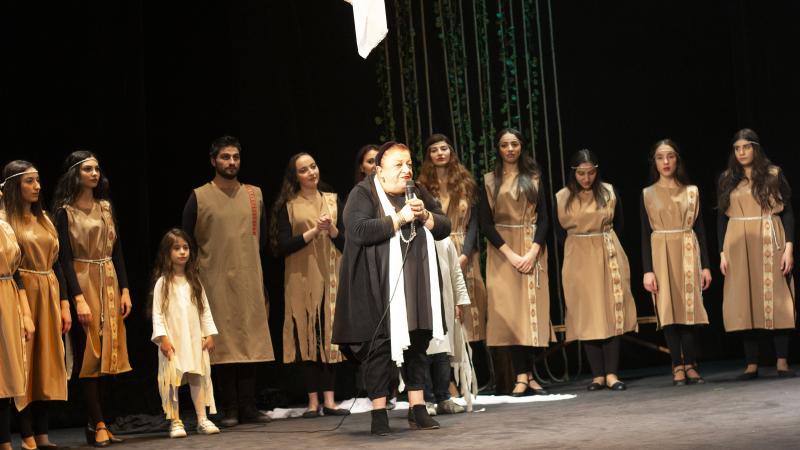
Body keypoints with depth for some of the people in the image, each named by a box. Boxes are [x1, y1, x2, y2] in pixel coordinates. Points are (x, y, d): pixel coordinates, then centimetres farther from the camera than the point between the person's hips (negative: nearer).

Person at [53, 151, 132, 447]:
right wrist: (78, 299, -17)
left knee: (107, 352, 4)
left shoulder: (106, 207, 11)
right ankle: (99, 425, -5)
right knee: (91, 353, -6)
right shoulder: (65, 211, -5)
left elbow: (117, 250, 12)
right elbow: (65, 258, -10)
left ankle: (95, 423, 8)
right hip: (83, 283, -6)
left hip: (109, 283, 6)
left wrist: (124, 290, 4)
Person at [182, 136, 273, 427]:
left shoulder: (254, 195, 10)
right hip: (215, 282, -3)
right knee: (223, 344, -3)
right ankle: (229, 409, 1)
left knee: (250, 341, 1)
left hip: (249, 280, 3)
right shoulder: (199, 197, 0)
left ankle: (248, 406, 5)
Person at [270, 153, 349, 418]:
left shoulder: (332, 201, 11)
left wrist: (332, 229, -11)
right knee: (306, 336, -3)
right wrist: (314, 231, -12)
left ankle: (329, 400, 2)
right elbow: (282, 246, -6)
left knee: (330, 335, 0)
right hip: (302, 279, -3)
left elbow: (347, 242, 8)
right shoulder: (287, 206, 2)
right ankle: (313, 401, 1)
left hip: (330, 276, 3)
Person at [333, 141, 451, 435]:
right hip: (380, 288, -6)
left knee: (417, 344, 7)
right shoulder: (363, 194, -5)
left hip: (417, 287, 6)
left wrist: (425, 215, -8)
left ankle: (417, 409, 15)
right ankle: (379, 414, 2)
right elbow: (359, 231, -20)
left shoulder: (419, 193, 14)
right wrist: (400, 218, -18)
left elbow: (444, 227, 12)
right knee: (380, 345, -4)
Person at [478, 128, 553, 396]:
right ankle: (524, 376, -10)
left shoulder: (534, 178, 8)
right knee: (509, 311, -8)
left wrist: (532, 252, -11)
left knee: (532, 309, -3)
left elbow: (544, 218, 2)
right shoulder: (490, 181, 5)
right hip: (502, 251, -1)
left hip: (533, 250, 1)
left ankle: (525, 376, 0)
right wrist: (510, 253, -11)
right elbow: (486, 223, 0)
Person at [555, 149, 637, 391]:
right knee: (587, 317, 0)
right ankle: (598, 375, 3)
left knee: (612, 314, -3)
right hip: (578, 261, 0)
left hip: (609, 258, 1)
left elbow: (618, 224, 12)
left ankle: (612, 374, -2)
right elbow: (560, 233, 7)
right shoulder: (562, 198, -2)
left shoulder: (609, 192, 1)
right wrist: (581, 247, 10)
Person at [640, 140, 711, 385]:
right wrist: (647, 270, -6)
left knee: (690, 308, -3)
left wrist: (705, 265, 2)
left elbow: (700, 229, 8)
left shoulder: (692, 191, 7)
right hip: (661, 255, -1)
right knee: (669, 310, -3)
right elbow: (645, 234, 2)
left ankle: (690, 365, 2)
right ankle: (678, 366, -1)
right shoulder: (647, 194, 5)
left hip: (688, 254, 1)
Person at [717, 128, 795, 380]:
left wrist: (789, 247, -9)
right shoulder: (727, 179, 9)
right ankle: (752, 364, 3)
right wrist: (722, 253, 3)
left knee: (775, 300, -4)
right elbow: (721, 217, 10)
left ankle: (782, 362, 0)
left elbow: (788, 212, 1)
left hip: (769, 244, -2)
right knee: (744, 303, 0)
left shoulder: (773, 175, 3)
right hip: (738, 246, 2)